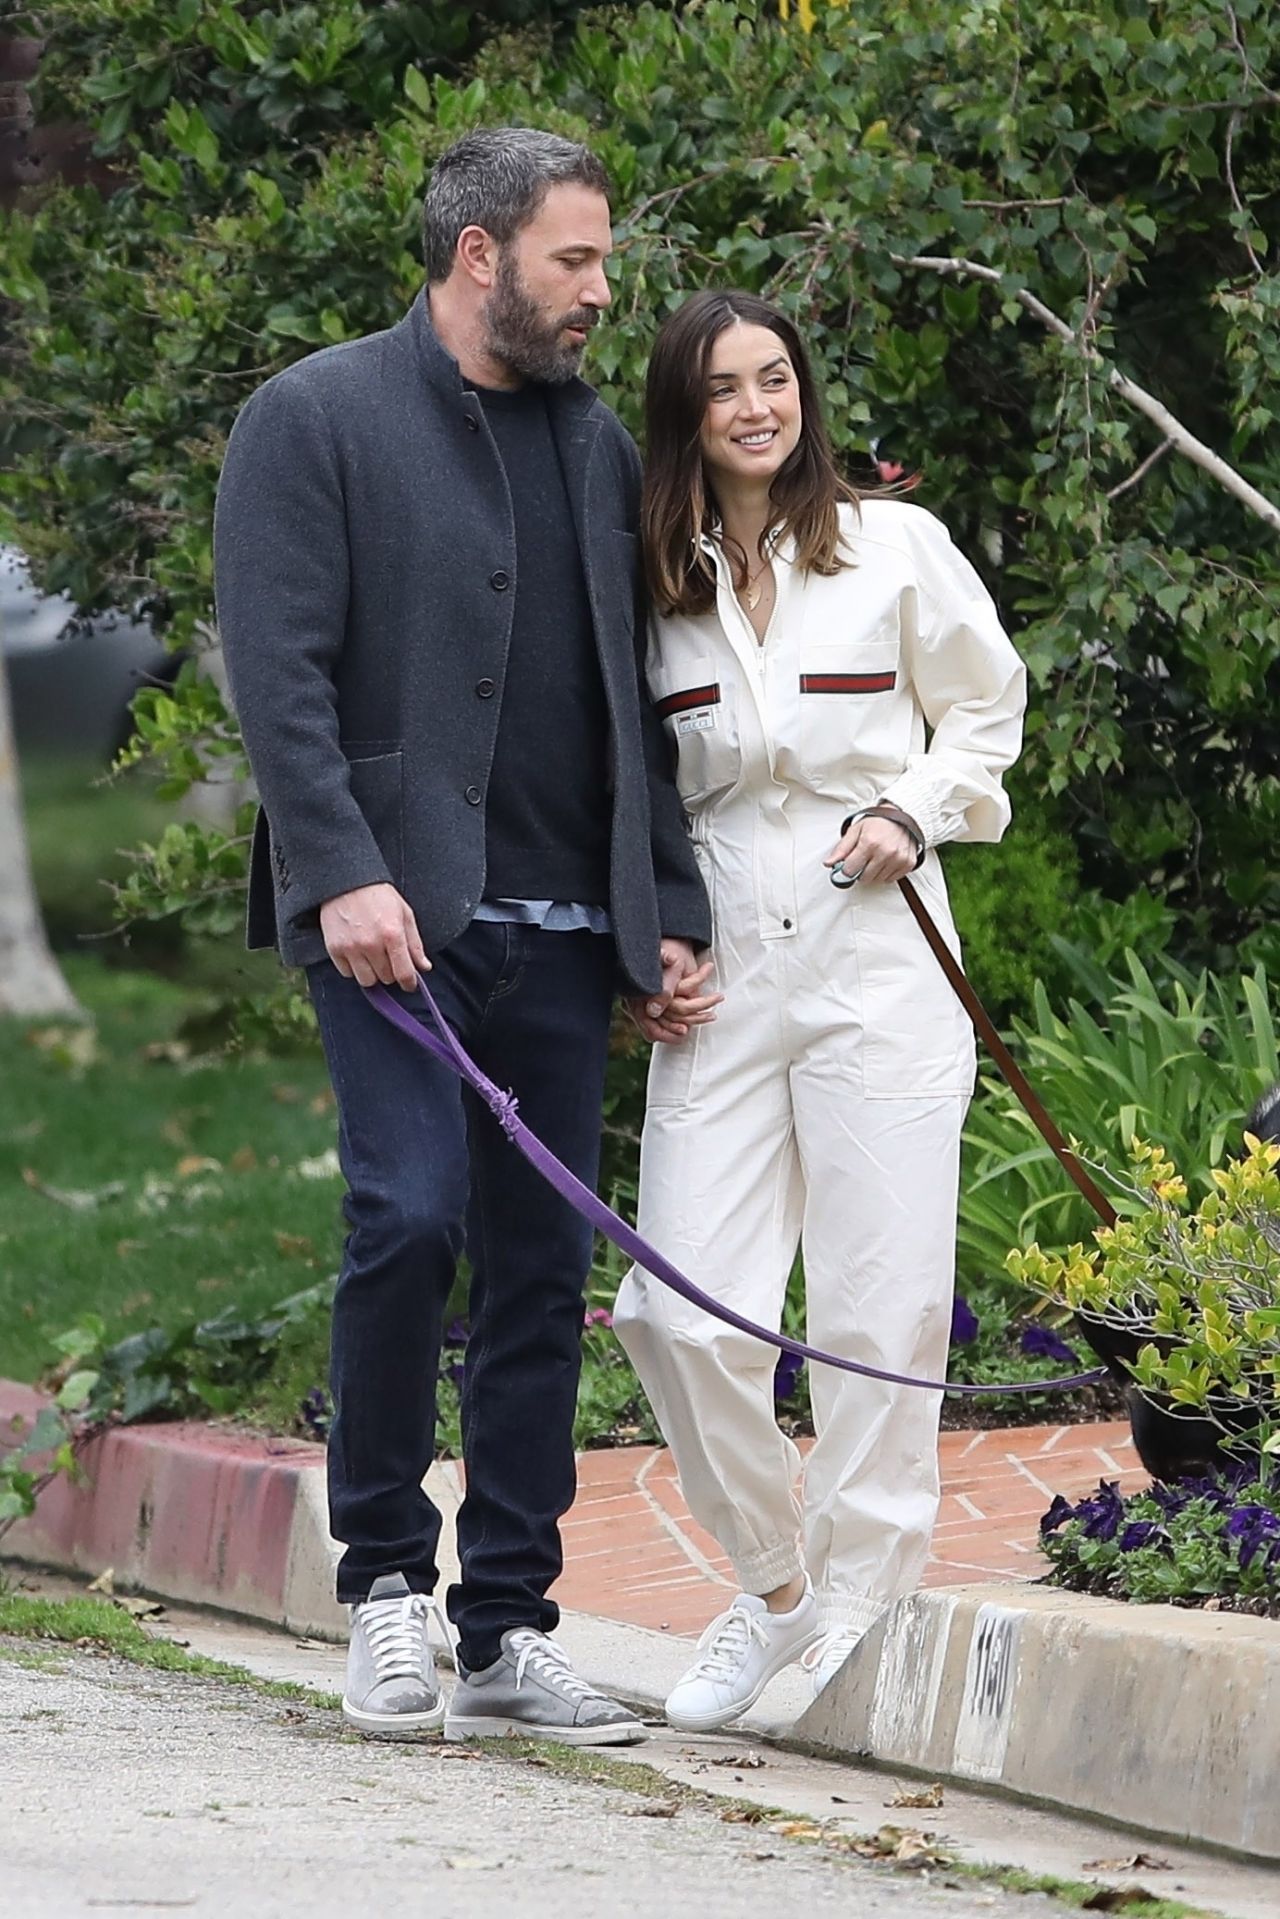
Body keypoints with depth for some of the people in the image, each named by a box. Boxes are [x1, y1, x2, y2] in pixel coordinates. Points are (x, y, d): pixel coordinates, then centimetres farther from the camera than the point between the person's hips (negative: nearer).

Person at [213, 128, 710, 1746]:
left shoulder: (597, 444, 18)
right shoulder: (315, 421, 0)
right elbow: (276, 671, -8)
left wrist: (672, 908, 12)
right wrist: (345, 875, -18)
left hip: (563, 927, 6)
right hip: (401, 915, -5)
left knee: (542, 1267, 3)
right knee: (408, 1217, -16)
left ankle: (509, 1630, 7)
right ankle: (387, 1587, -1)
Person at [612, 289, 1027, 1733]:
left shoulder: (895, 548, 3)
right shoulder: (654, 585, 9)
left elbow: (986, 711, 12)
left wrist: (915, 810, -5)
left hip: (876, 954, -2)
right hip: (719, 975, 2)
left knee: (882, 1313, -5)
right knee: (681, 1312, -6)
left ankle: (863, 1608, 9)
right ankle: (771, 1586, 14)